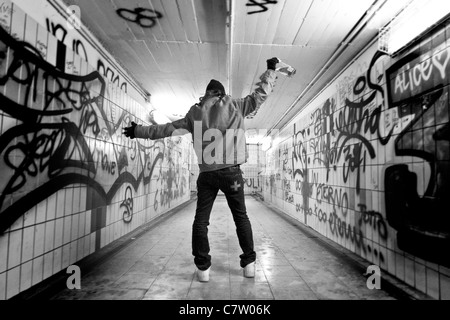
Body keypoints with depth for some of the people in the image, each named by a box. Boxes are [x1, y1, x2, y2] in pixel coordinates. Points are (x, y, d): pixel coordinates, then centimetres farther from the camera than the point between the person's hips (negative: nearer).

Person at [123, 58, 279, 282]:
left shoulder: (195, 113, 7)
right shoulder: (235, 106, 4)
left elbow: (167, 128, 10)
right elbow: (260, 94, 12)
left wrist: (138, 131, 22)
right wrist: (271, 70, 27)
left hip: (207, 174, 1)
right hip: (232, 172, 0)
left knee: (200, 221, 11)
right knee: (241, 218, 13)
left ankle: (203, 268, 13)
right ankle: (249, 263, 18)